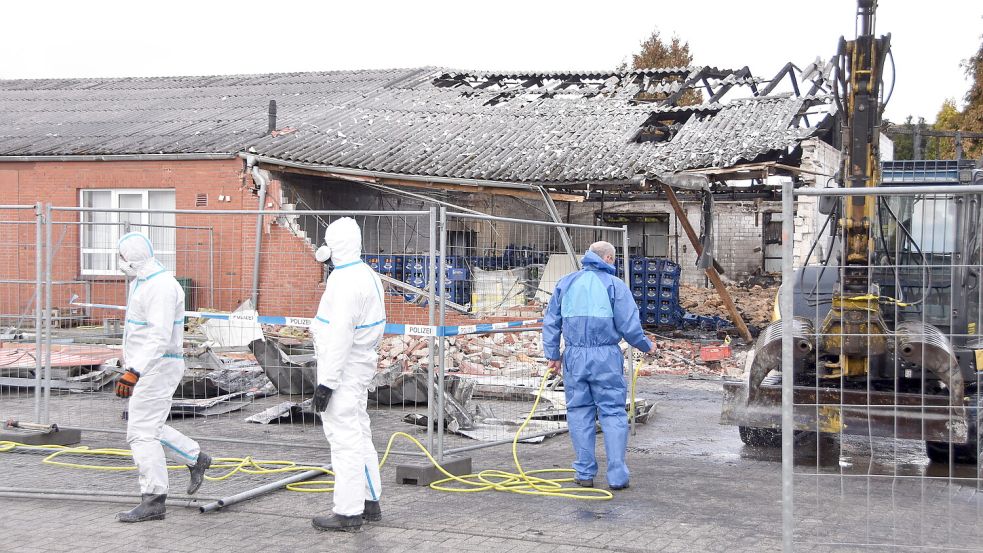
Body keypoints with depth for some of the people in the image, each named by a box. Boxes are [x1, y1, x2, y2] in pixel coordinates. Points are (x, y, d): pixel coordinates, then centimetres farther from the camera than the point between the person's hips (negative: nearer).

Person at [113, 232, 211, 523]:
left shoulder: (161, 286, -19)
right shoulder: (141, 282, 15)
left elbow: (159, 337, -27)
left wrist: (133, 372, -30)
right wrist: (130, 368, 27)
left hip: (159, 367, -11)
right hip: (148, 366, 11)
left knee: (142, 431, -9)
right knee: (147, 427, 16)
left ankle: (153, 500, -4)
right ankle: (196, 458, 28)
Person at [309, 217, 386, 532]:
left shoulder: (346, 282, -20)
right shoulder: (368, 275, 13)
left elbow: (340, 337, -24)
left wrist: (326, 382, -23)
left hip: (343, 368, -11)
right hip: (361, 366, 11)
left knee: (344, 438, -6)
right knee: (359, 435, 17)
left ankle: (348, 512, -2)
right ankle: (370, 503, 26)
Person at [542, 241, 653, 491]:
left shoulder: (566, 283, 11)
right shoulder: (615, 285, -1)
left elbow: (551, 322, 12)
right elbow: (629, 327, -4)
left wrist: (552, 354, 17)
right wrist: (646, 347, 13)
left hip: (574, 357, 3)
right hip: (606, 357, -3)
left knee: (579, 413, 10)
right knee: (613, 413, 2)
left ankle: (585, 473, 12)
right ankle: (617, 475, 0)